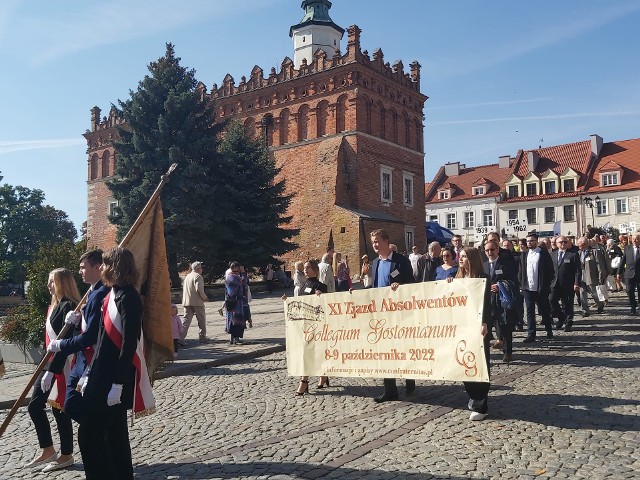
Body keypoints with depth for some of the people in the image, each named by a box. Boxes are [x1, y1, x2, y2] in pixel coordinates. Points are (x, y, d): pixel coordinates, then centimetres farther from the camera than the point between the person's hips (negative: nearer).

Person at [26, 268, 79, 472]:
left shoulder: (68, 306, -17)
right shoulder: (55, 306, 12)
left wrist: (51, 371, -23)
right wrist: (47, 367, 16)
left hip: (62, 367, -9)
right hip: (51, 363, 9)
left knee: (59, 409, 2)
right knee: (34, 405, 12)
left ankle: (66, 456, 18)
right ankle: (48, 451, 25)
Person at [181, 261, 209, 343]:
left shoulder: (187, 276, 17)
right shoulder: (198, 276, -9)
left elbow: (184, 288, 20)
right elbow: (199, 289, -20)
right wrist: (205, 297, -8)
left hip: (187, 302, 7)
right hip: (197, 302, -7)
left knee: (186, 319, 4)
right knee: (201, 319, 7)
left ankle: (181, 337, -8)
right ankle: (202, 336, 14)